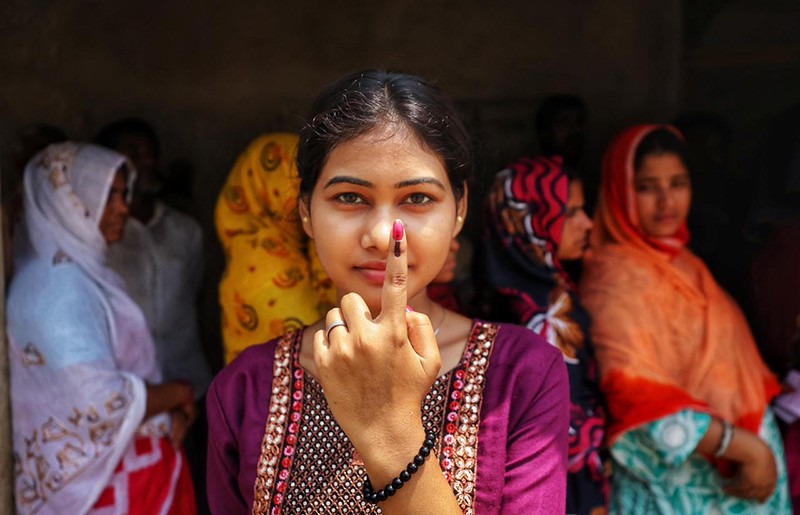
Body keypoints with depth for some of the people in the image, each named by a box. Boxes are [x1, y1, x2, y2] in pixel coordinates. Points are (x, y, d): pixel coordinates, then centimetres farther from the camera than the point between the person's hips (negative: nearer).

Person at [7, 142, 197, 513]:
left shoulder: (82, 270, 9)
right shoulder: (55, 288, -22)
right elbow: (103, 402, -29)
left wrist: (172, 412, -1)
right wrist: (178, 394, -13)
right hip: (104, 484, -9)